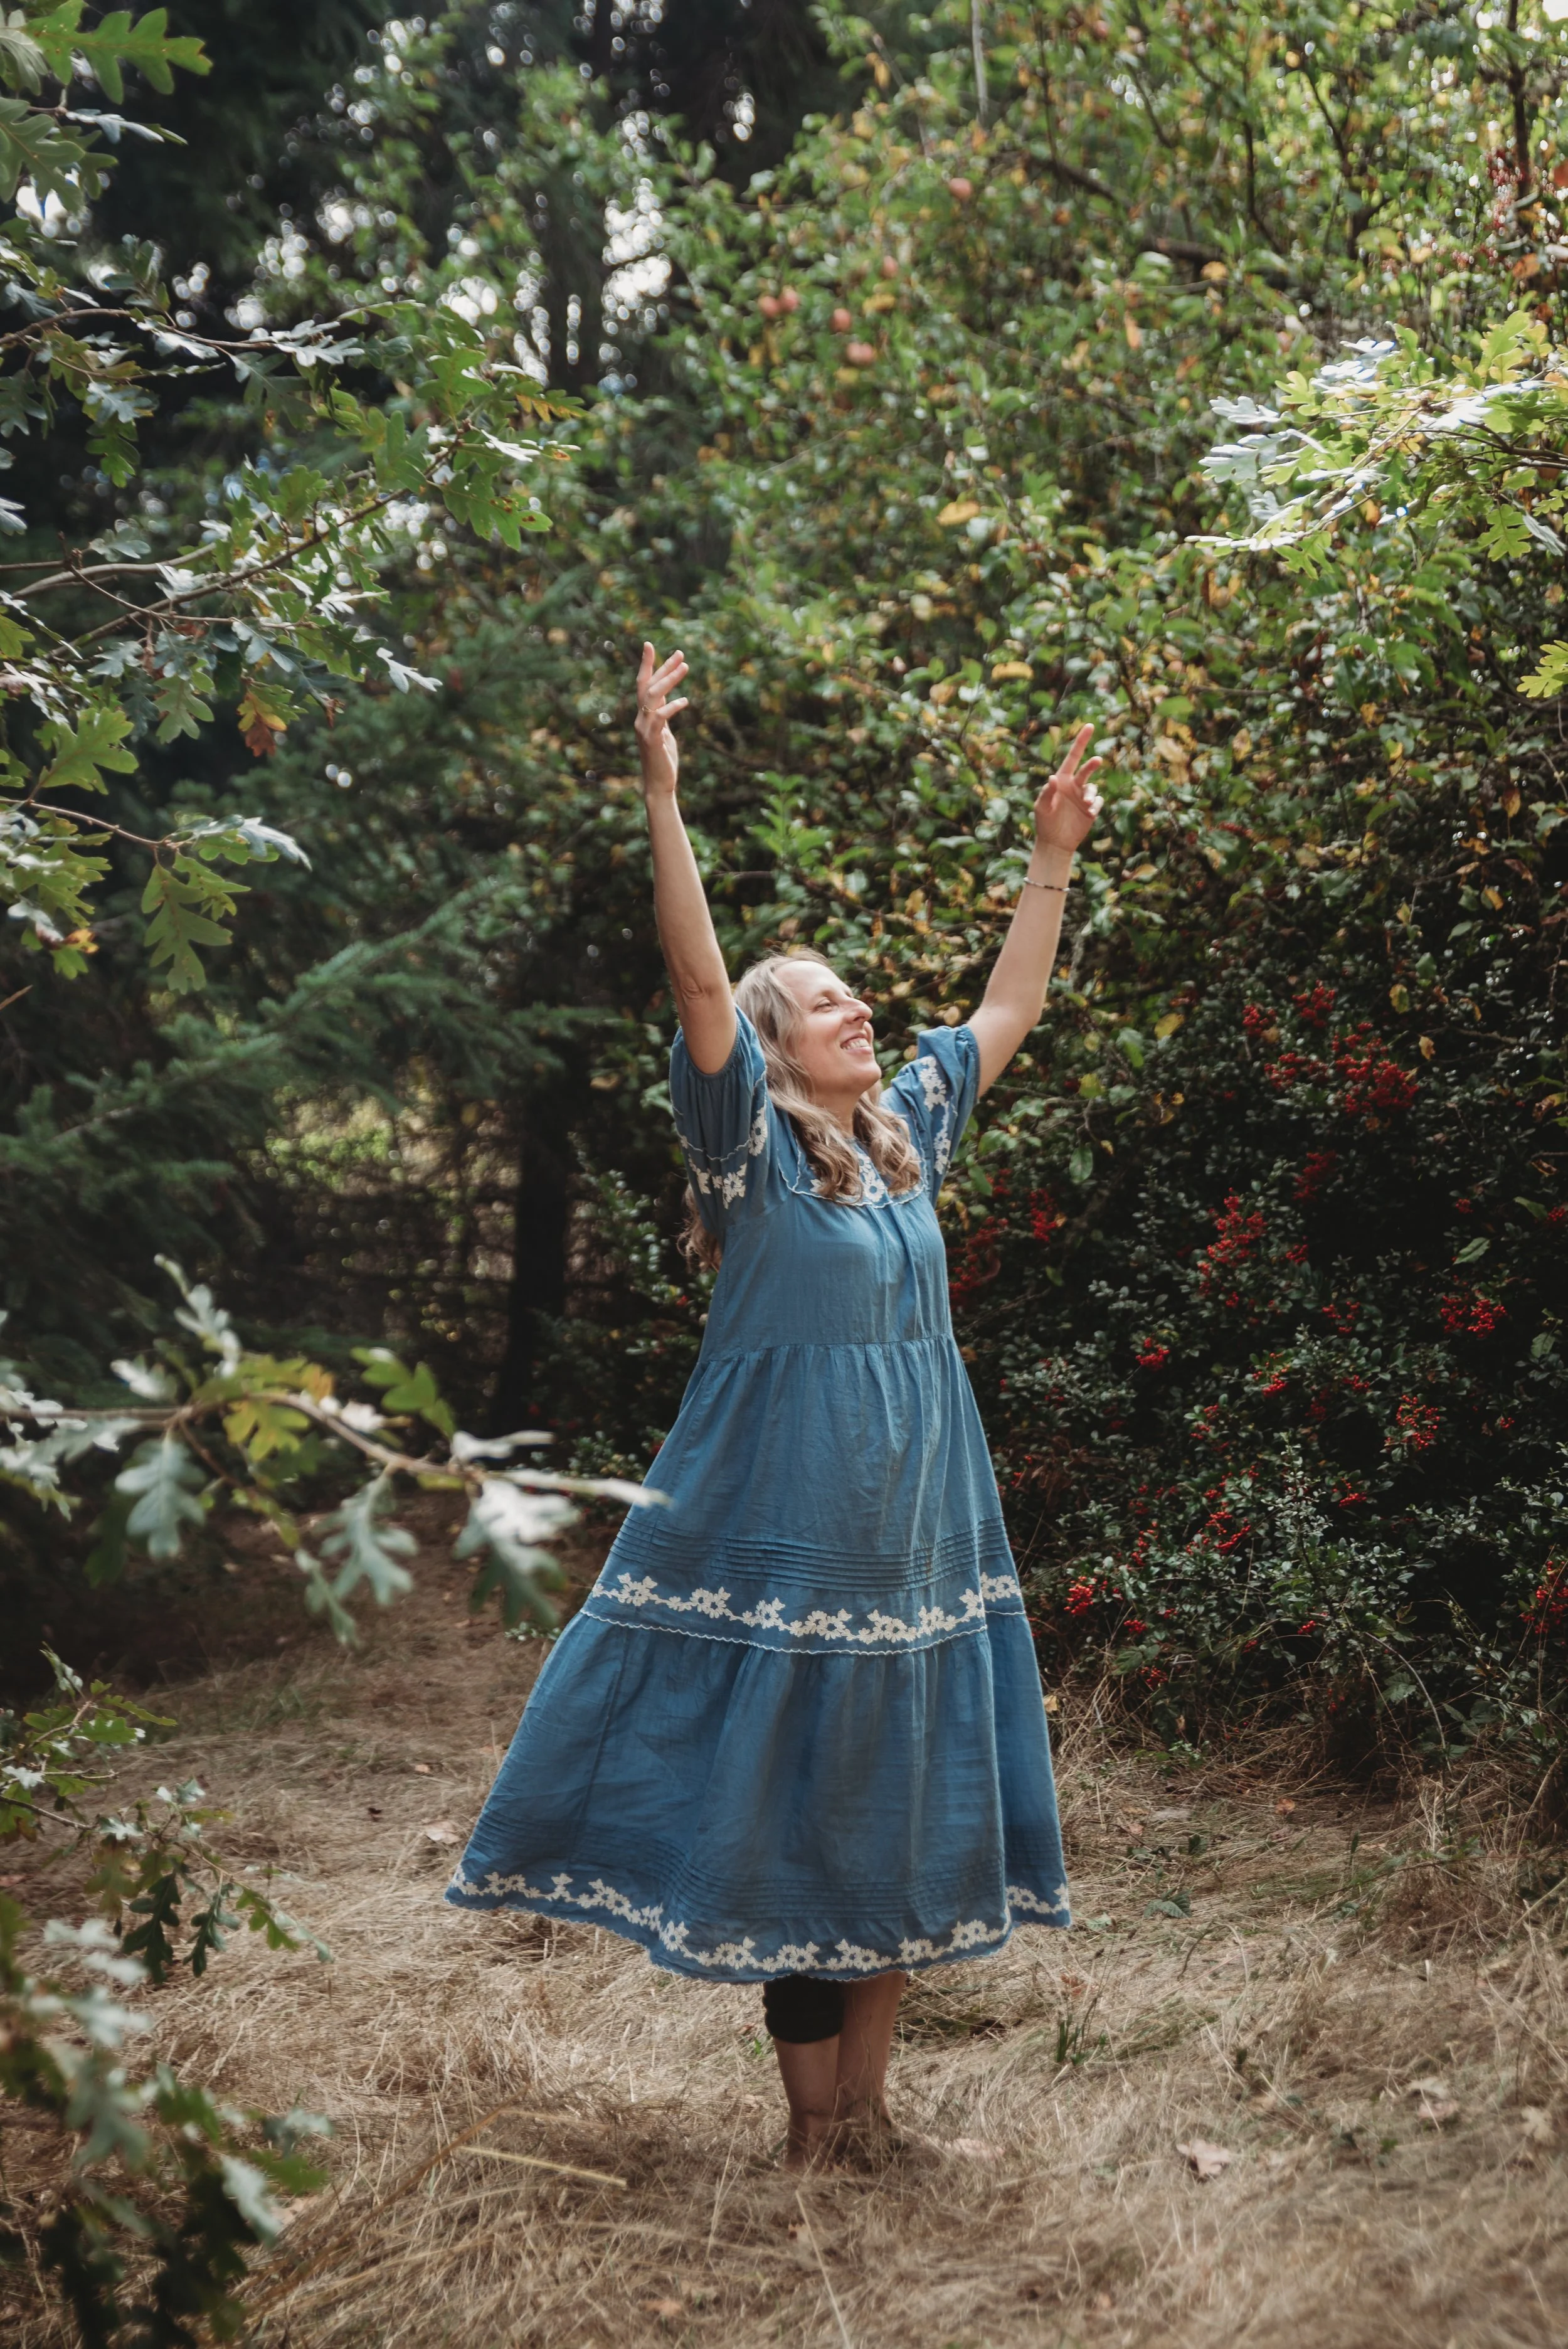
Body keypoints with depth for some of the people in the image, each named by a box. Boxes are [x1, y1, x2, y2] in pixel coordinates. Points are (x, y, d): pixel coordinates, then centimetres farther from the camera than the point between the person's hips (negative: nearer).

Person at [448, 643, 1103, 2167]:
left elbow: (1009, 1011, 21)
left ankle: (864, 2100, 22)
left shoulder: (906, 1132, 12)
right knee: (788, 1803, -1)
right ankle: (812, 2121, 12)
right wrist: (661, 791, -29)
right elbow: (699, 977, -20)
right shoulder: (752, 1140, -6)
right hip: (786, 1516, -7)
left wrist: (1052, 857, 19)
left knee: (910, 1803, 10)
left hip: (919, 1521, 7)